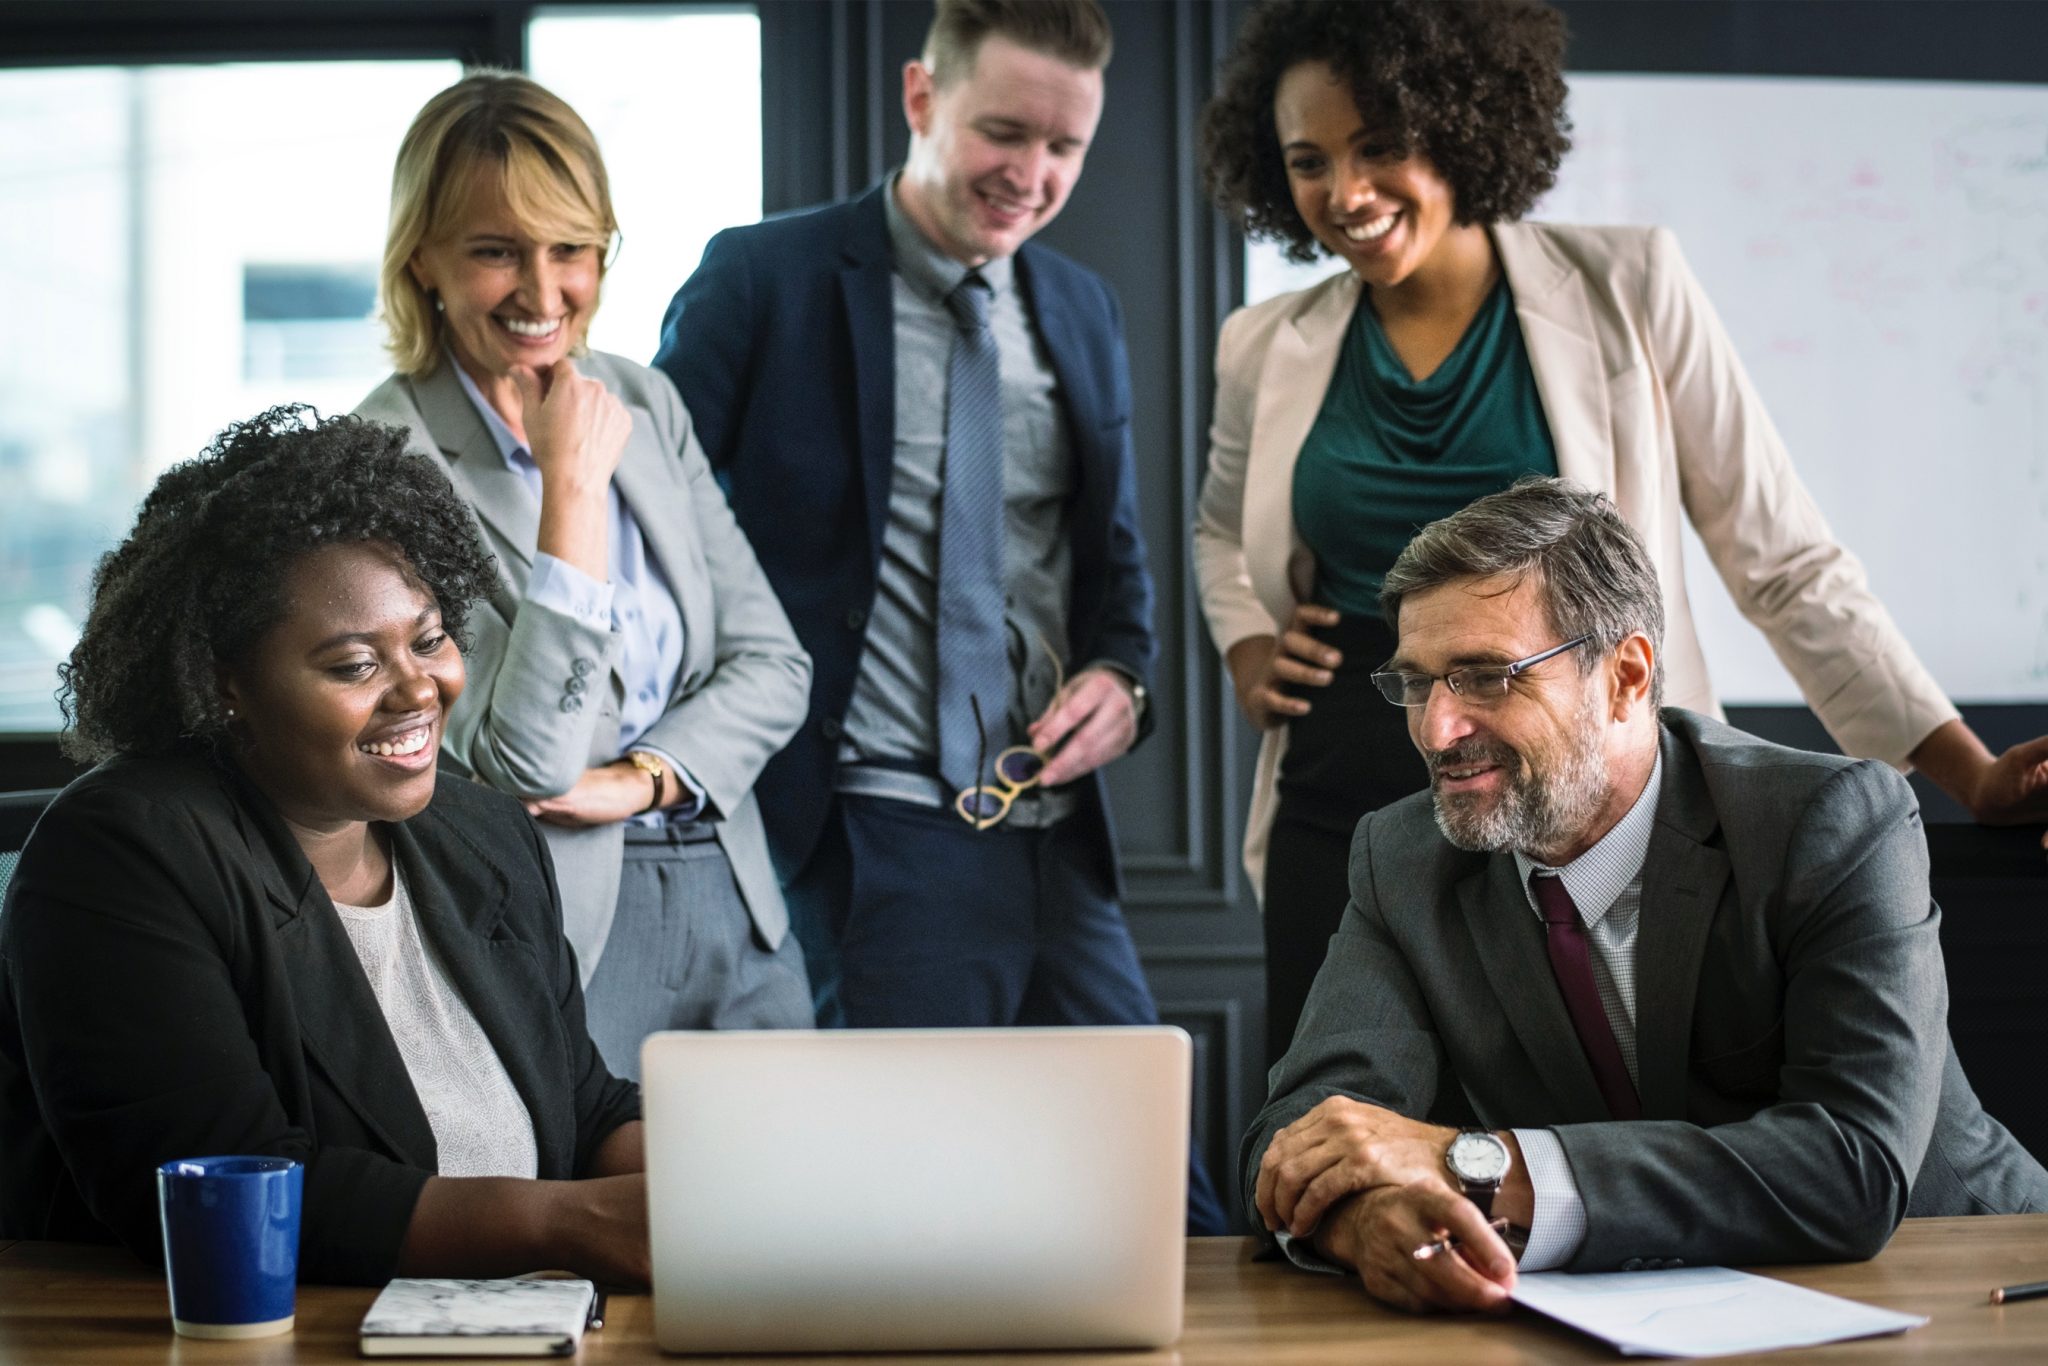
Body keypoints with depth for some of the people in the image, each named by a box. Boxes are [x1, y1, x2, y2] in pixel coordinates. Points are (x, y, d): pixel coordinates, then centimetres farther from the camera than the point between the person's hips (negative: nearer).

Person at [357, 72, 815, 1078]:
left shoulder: (646, 402, 7)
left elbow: (771, 661, 7)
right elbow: (524, 764, -20)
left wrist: (643, 778, -10)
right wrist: (573, 485, -22)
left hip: (736, 908, 6)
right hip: (559, 926, -6)